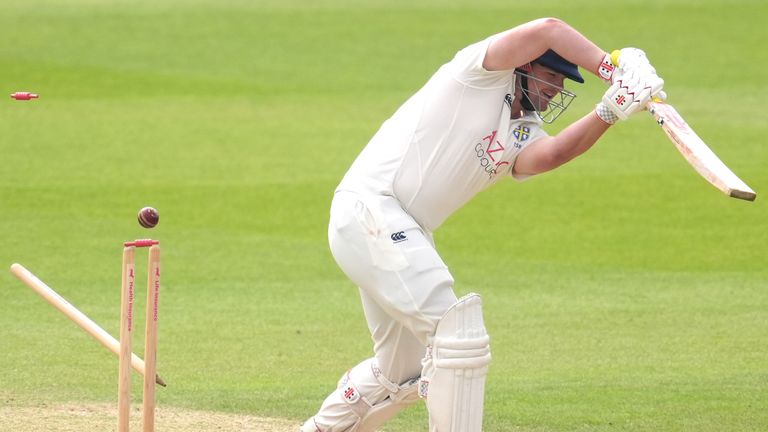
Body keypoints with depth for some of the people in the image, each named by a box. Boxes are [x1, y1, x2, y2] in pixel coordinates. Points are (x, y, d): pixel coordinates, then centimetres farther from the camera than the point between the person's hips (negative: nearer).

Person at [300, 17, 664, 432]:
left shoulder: (522, 135, 12)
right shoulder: (482, 73, -5)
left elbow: (549, 154, -13)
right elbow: (546, 31, -22)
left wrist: (609, 112, -24)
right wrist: (612, 68, -21)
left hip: (405, 234, 10)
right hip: (369, 210, -10)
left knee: (401, 375, 20)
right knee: (459, 335, -17)